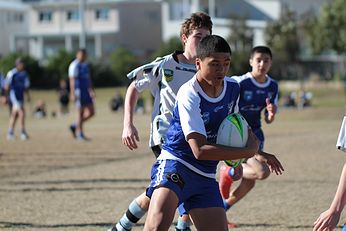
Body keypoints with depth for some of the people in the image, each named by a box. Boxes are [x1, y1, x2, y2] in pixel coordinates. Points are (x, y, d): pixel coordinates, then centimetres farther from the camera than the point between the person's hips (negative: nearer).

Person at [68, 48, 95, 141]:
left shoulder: (86, 65, 17)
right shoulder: (74, 65, -10)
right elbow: (72, 80, -15)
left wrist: (91, 91, 20)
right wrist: (72, 94, -20)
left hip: (86, 91, 8)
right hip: (78, 91, -8)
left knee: (91, 112, 6)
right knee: (80, 113, -5)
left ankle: (75, 126, 19)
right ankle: (80, 134, 3)